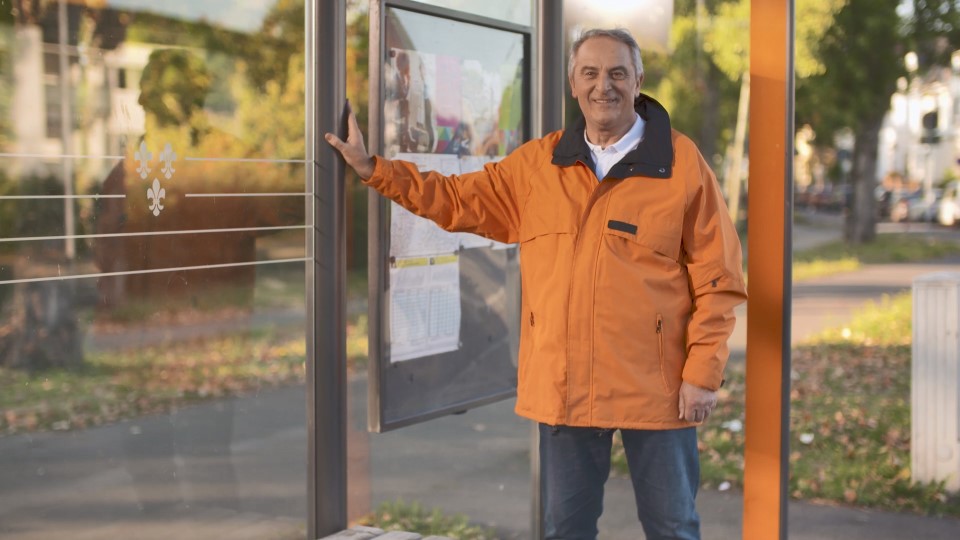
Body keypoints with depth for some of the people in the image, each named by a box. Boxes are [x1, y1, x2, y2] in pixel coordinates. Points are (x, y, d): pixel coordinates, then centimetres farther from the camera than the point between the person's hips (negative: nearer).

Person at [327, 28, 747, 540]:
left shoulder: (682, 162, -4)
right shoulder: (537, 164, 7)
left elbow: (716, 279, -5)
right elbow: (458, 200, 14)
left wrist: (703, 373, -9)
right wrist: (372, 168, 8)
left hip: (654, 386, -3)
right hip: (563, 386, 3)